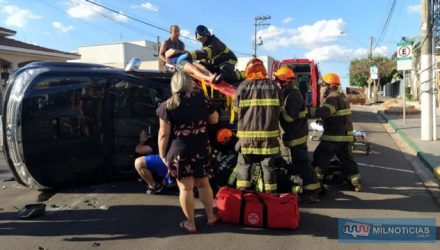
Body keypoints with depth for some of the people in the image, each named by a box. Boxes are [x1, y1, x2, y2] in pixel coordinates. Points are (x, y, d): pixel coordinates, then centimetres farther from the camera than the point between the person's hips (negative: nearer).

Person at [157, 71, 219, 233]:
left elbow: (164, 134, -9)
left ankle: (190, 224, 17)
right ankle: (210, 216, 31)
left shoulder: (167, 106, -8)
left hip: (179, 151, -3)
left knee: (185, 187, 6)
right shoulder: (202, 99, 0)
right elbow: (214, 120, 11)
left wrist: (162, 154, 1)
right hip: (201, 149, 3)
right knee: (203, 184, 18)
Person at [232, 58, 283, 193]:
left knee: (244, 165, 11)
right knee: (268, 166, 10)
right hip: (269, 134, 1)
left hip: (248, 134, -1)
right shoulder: (274, 86, 3)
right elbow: (279, 109, 8)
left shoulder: (243, 86, -2)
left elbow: (236, 108, 5)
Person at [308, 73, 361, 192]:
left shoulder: (333, 98, -16)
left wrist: (308, 110, -31)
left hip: (334, 136, -9)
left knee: (320, 157, 0)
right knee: (347, 158, 16)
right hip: (346, 135, 9)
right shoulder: (342, 96, 16)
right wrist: (323, 120, 12)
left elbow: (324, 112, -31)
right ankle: (356, 182, 19)